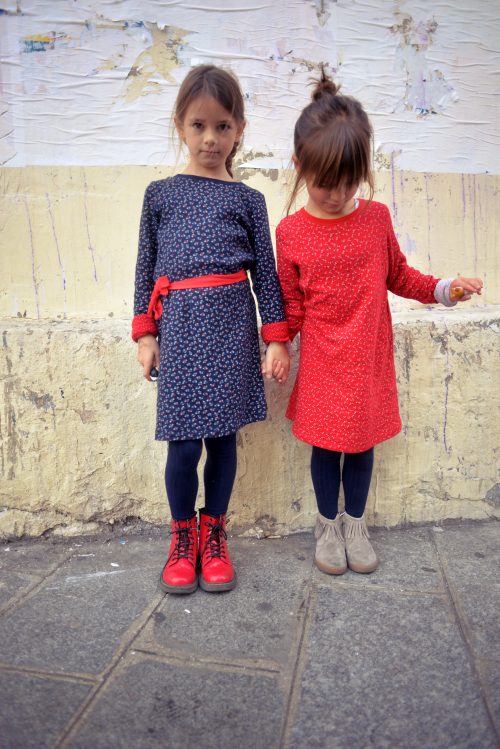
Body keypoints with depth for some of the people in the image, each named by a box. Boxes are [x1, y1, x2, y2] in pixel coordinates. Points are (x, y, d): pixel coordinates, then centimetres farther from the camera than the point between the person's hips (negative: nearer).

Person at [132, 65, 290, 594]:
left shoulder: (247, 199, 9)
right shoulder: (160, 194, 10)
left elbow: (265, 271, 7)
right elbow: (146, 267, 10)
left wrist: (276, 338, 3)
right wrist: (145, 333, 4)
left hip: (231, 325, 0)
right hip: (180, 326, 0)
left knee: (223, 436, 5)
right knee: (183, 443, -3)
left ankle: (213, 536, 25)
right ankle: (182, 538, 21)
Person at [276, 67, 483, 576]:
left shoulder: (377, 218, -2)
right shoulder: (291, 233, -7)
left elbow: (399, 276, 10)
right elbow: (291, 305, 0)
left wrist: (445, 288, -3)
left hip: (369, 361, 2)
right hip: (322, 364, -1)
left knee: (362, 443, 14)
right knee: (326, 444, 10)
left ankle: (355, 522, 36)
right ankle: (328, 524, 34)